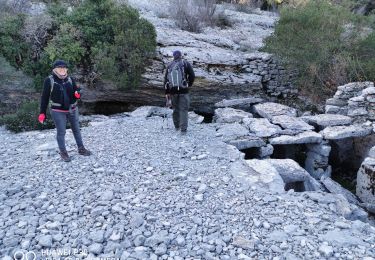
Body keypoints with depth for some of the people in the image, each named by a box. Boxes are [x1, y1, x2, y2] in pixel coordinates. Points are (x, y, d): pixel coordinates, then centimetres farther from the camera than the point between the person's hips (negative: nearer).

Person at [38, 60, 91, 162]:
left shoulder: (70, 79, 1)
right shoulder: (49, 80, -8)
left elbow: (76, 95, 7)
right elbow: (45, 97, -5)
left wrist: (78, 94, -18)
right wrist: (42, 113, -6)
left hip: (72, 110, 4)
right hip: (58, 111, -4)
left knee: (76, 129, 14)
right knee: (61, 132, 3)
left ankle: (81, 149, 29)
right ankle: (63, 152, 18)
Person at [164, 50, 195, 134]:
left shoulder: (169, 65, 10)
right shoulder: (186, 63, 0)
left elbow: (166, 79, 5)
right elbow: (192, 76, -6)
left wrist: (167, 93, 7)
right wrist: (189, 84, 11)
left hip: (172, 90, 3)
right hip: (183, 90, -3)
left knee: (175, 108, 17)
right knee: (183, 109, 0)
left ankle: (177, 126, 27)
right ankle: (183, 129, -5)